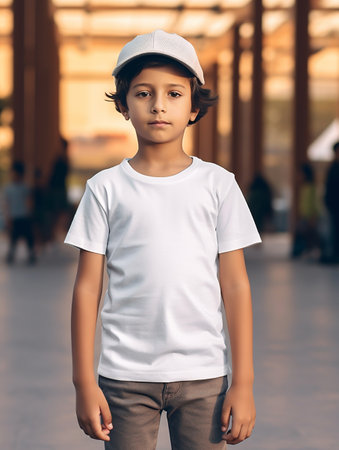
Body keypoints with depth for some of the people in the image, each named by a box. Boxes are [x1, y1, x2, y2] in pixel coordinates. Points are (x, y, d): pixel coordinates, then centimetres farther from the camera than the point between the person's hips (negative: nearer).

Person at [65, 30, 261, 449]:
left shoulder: (217, 184, 3)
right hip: (125, 374, 0)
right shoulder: (106, 188, 2)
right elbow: (87, 286, 2)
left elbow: (235, 284, 3)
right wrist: (84, 383, -1)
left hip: (202, 372, 0)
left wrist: (243, 382, 0)